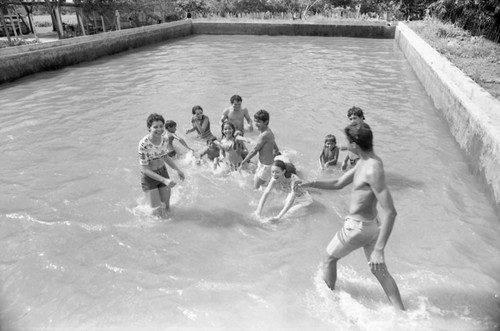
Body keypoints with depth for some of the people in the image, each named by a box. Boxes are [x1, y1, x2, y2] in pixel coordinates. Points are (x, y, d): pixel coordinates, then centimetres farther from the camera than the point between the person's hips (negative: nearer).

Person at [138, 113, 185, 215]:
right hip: (149, 177, -5)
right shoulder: (144, 144, -28)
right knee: (158, 213, 0)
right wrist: (164, 180, -28)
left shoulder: (164, 140, -10)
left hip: (163, 173, 5)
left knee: (167, 209, 14)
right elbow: (145, 169, -23)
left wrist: (177, 170, 0)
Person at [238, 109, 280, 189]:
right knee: (254, 181, 23)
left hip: (265, 166, -10)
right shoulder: (268, 132, 3)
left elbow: (254, 151, -20)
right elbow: (277, 150, 12)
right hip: (261, 163, 10)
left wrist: (243, 163, -11)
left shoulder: (264, 135, -27)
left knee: (256, 188, 2)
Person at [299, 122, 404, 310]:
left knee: (329, 258, 16)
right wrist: (311, 184, 3)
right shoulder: (363, 163, 2)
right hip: (370, 224, 8)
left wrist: (379, 249, -32)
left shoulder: (373, 170, -29)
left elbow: (390, 212, -31)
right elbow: (338, 184, 12)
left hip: (357, 227, -8)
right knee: (380, 271, 17)